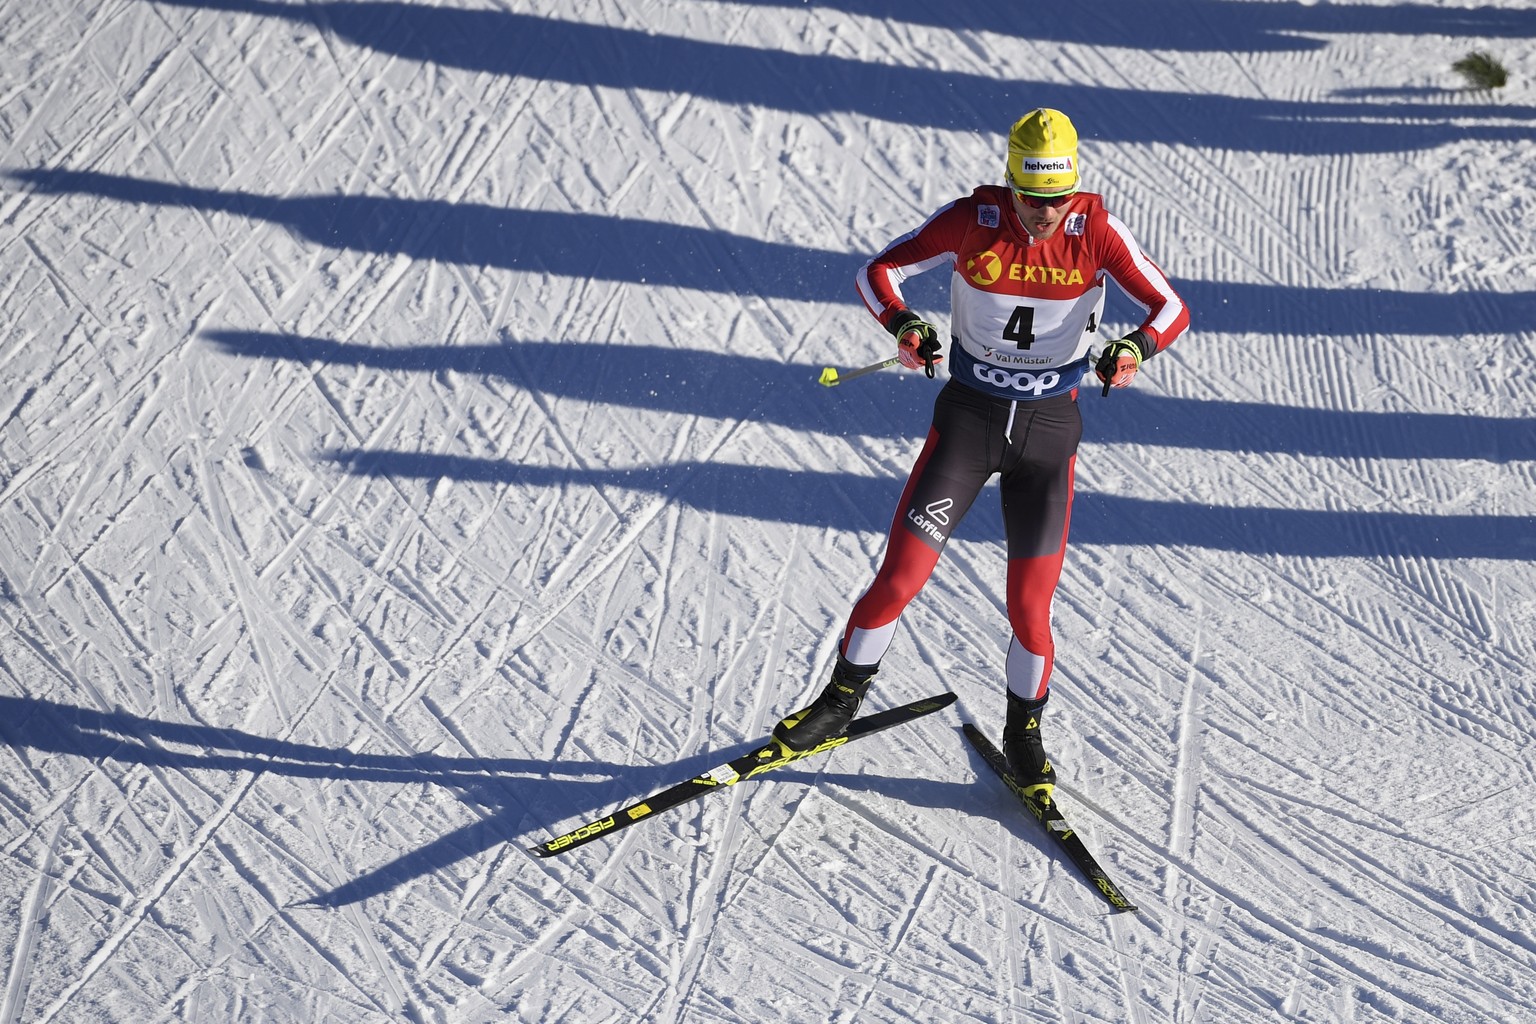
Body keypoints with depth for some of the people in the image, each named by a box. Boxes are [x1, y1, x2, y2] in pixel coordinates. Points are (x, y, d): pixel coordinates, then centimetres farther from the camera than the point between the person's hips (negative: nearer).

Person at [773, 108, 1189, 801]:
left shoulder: (1096, 232, -12)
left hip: (1050, 429, 0)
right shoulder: (971, 221, -12)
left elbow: (1171, 309, -10)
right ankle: (843, 697, 18)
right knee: (900, 575, -6)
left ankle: (1024, 731, 26)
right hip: (968, 414, 0)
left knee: (1030, 606, 0)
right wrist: (905, 325, -26)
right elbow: (879, 271, -5)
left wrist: (1134, 347, -32)